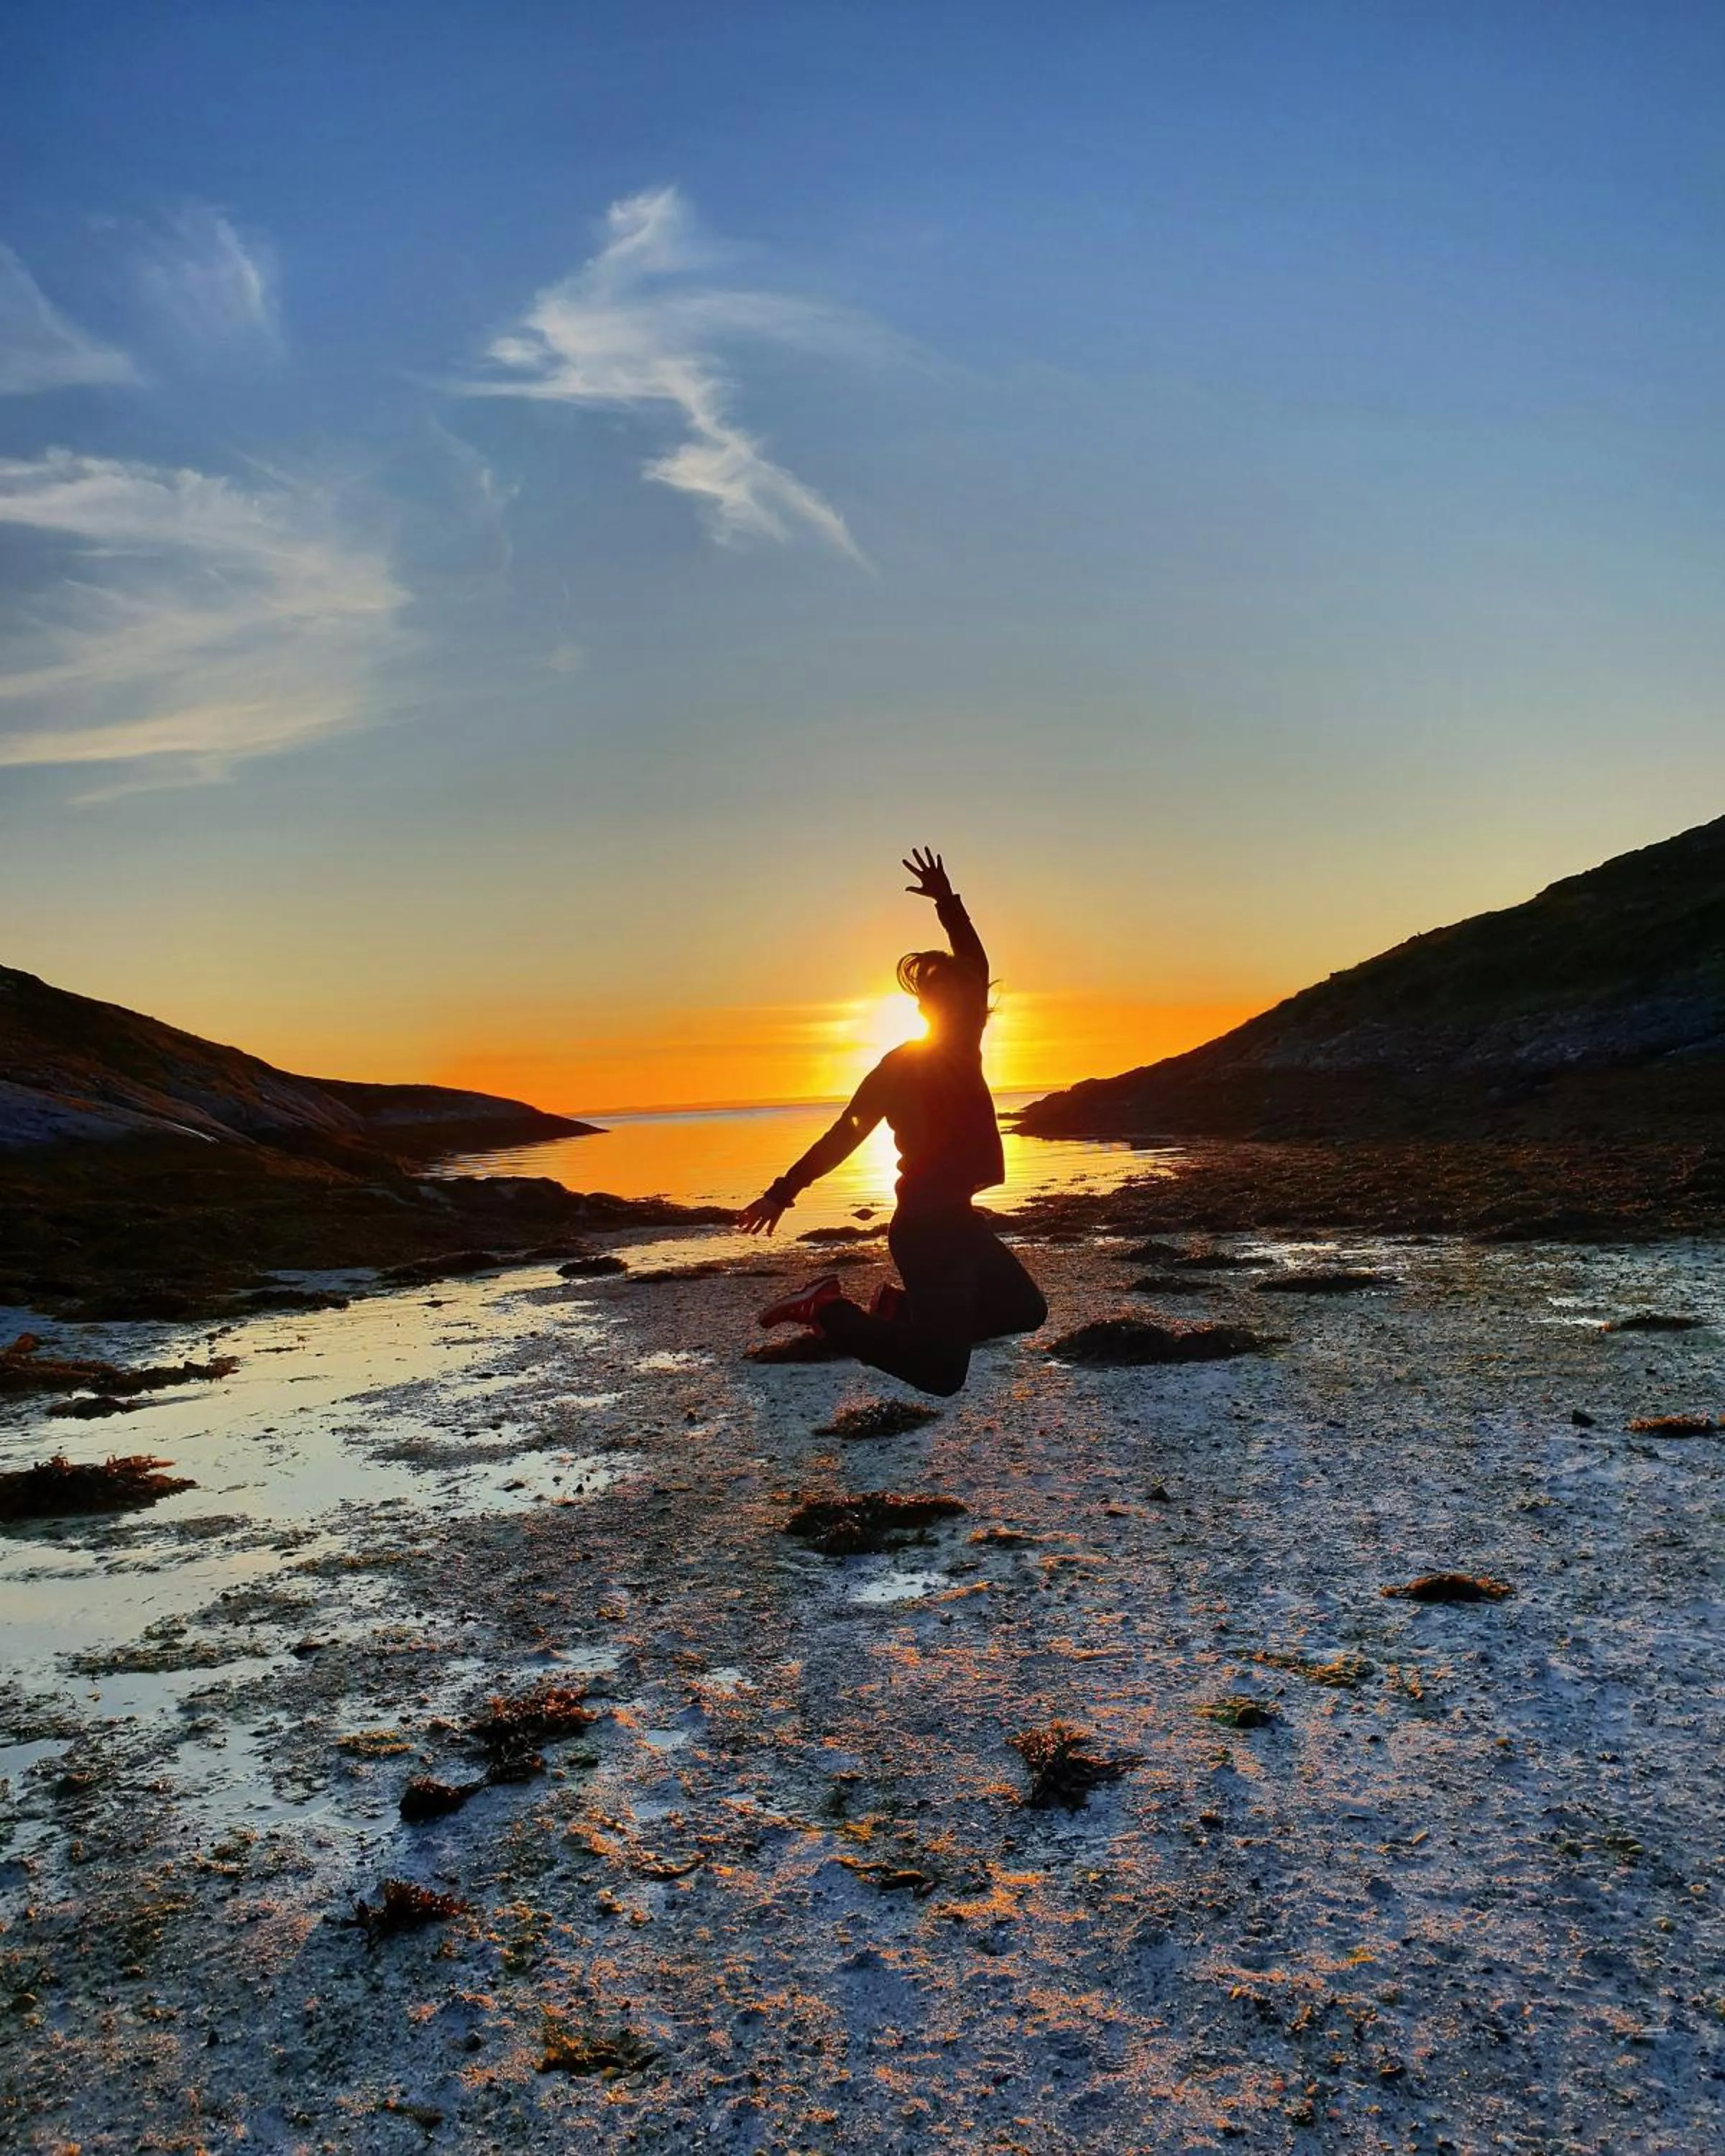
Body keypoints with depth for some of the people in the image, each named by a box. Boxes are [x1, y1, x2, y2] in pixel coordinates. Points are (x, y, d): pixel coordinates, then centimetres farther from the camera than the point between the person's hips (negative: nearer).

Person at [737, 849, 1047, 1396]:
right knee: (942, 1373, -14)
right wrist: (784, 1192, -16)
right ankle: (828, 1311, -1)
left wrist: (948, 901, 9)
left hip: (960, 1221, 9)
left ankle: (903, 1308, 21)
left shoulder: (963, 1054, 8)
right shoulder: (901, 1066, -12)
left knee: (1026, 1310, 23)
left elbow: (975, 965, 14)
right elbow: (844, 1135, -14)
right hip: (925, 1230, -9)